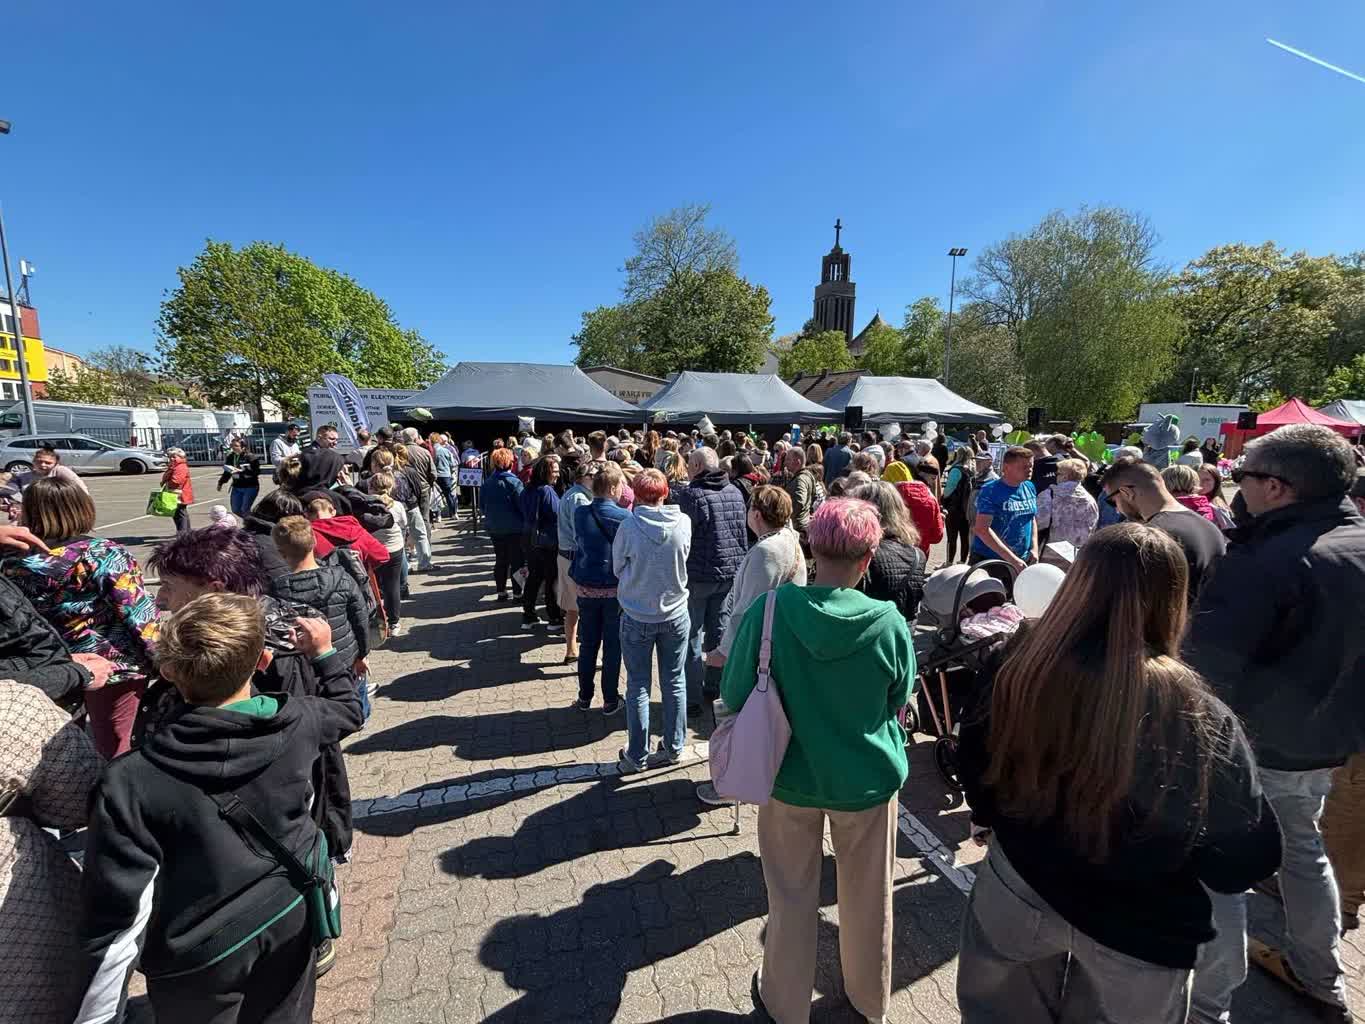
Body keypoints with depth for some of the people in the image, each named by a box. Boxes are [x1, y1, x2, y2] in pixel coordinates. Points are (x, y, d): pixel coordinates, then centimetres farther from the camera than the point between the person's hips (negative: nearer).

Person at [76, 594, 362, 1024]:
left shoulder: (130, 782, -27)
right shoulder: (296, 721, -19)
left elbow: (118, 921, -21)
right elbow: (347, 710, 5)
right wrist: (325, 651, 14)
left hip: (202, 956, -2)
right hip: (292, 914, 3)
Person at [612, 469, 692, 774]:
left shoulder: (629, 525, -17)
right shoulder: (683, 522, -12)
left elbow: (617, 568, -4)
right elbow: (684, 561, 2)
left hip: (637, 617, -1)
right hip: (675, 614, 2)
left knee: (638, 686, 11)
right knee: (674, 682, 15)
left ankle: (637, 756, 22)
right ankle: (673, 747, 28)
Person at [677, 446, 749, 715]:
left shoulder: (691, 495, -14)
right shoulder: (735, 492, 6)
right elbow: (744, 532, 13)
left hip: (699, 575, -6)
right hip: (731, 572, 6)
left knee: (692, 636, 4)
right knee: (718, 630, 17)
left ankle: (692, 698, 8)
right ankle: (714, 688, 29)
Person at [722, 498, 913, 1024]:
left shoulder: (767, 611, -24)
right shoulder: (889, 624, -22)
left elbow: (733, 696, -13)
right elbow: (899, 701, -4)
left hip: (790, 776, 0)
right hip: (867, 780, 1)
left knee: (792, 897, 23)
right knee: (866, 897, 27)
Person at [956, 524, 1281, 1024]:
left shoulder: (1014, 668, -23)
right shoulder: (1198, 720, -29)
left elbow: (975, 771, -5)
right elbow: (1248, 858, -12)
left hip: (1017, 892, 1)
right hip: (1136, 930, -1)